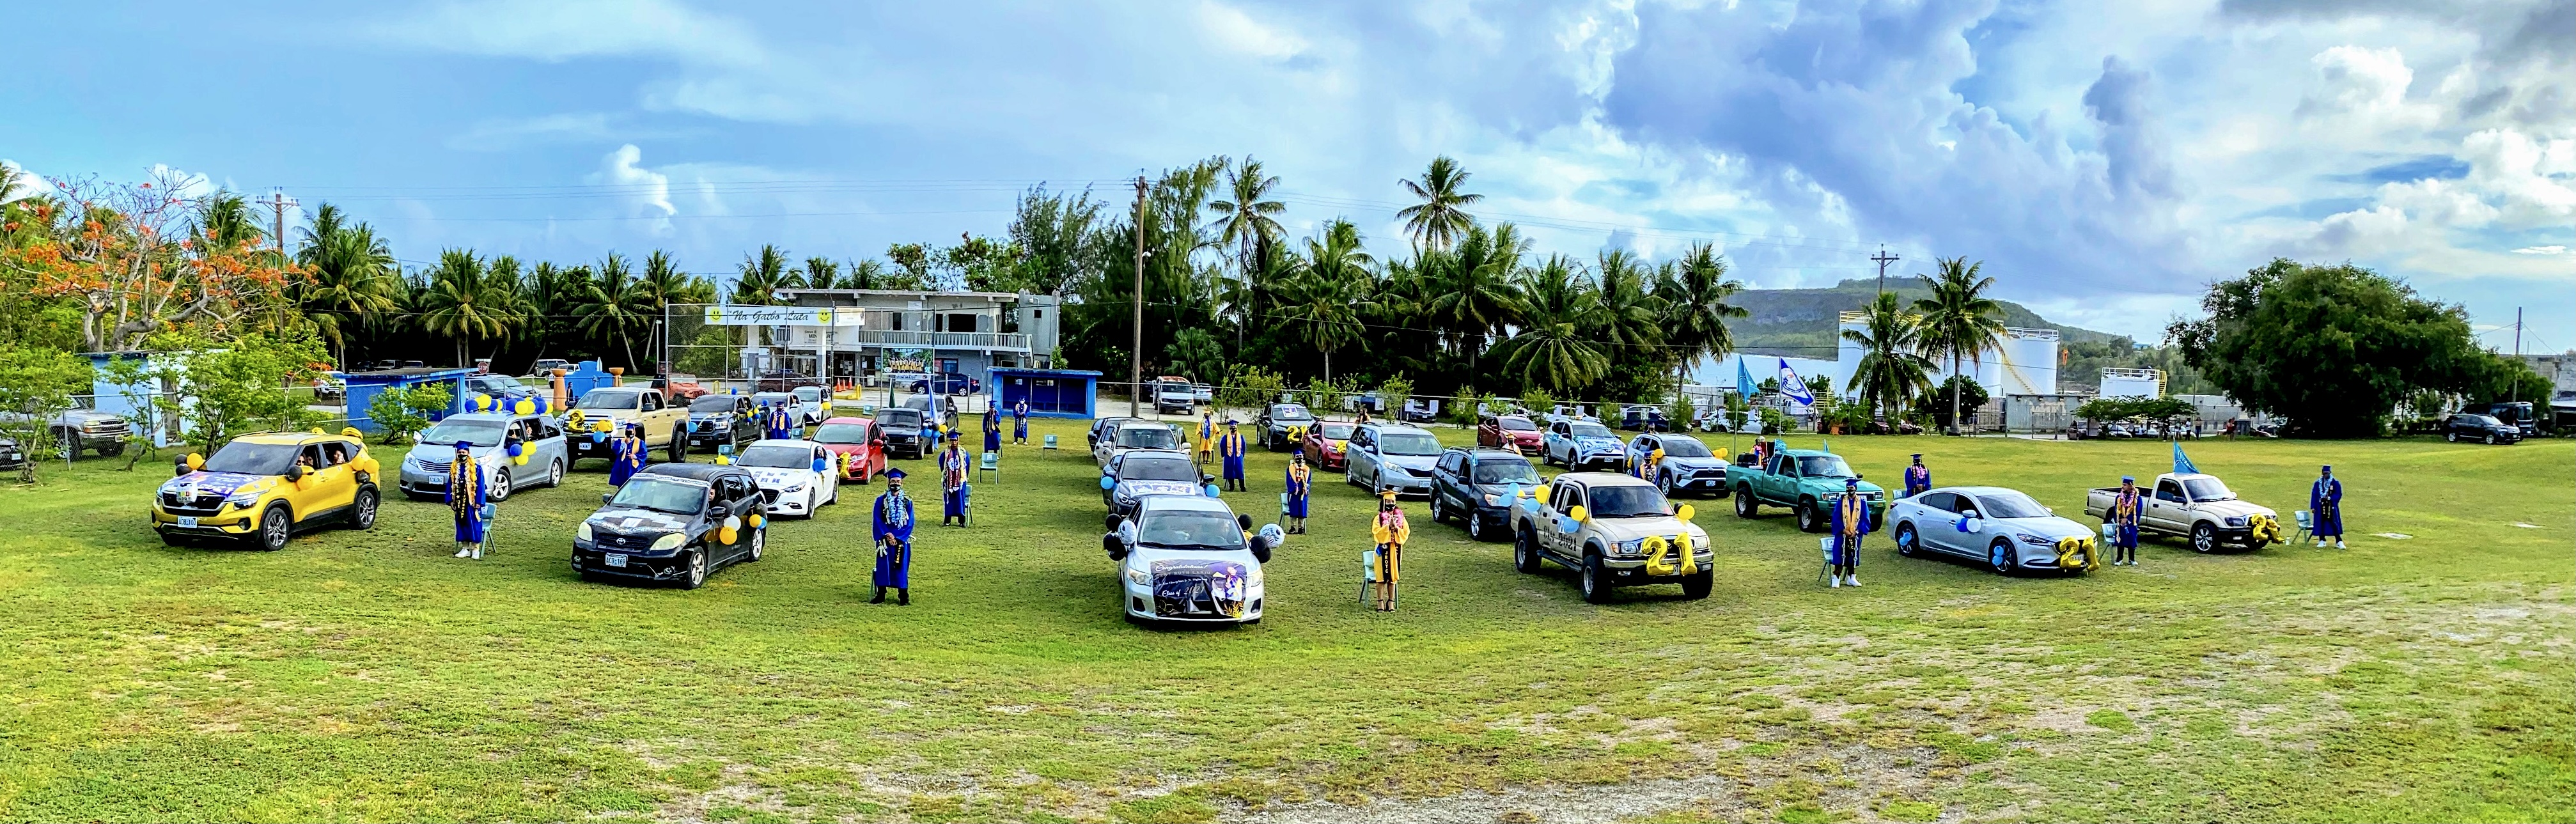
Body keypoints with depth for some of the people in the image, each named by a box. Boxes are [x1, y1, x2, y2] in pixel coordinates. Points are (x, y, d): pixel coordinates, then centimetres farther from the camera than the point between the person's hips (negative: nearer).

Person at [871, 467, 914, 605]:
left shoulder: (907, 502, 2)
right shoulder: (881, 500, 3)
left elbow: (910, 524, -3)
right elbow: (877, 521, -1)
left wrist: (896, 537, -13)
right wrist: (887, 536, -14)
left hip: (902, 540, 0)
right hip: (884, 540, 1)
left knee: (901, 568, 1)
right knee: (883, 566, 2)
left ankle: (904, 597, 6)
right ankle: (881, 595, 12)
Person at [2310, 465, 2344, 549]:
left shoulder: (2336, 483, -1)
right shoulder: (2317, 483, 5)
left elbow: (2338, 495, -3)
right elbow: (2314, 495, 4)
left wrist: (2329, 498, -19)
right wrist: (2313, 507, -1)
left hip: (2331, 507, -2)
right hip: (2321, 507, 3)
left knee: (2334, 524, -6)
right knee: (2321, 523, 6)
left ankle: (2339, 542, -4)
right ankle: (2322, 541, 16)